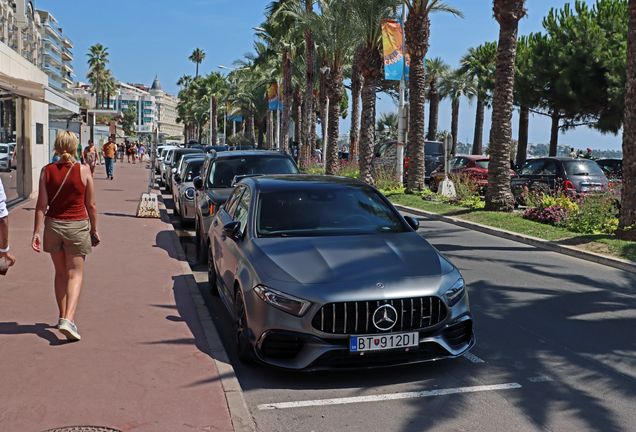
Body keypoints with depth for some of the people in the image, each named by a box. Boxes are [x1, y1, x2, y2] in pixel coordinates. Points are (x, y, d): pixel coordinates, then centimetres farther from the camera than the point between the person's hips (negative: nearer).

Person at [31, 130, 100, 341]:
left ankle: (63, 316, 27)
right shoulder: (83, 170, -7)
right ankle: (68, 319, -12)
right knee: (75, 274, 4)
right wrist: (94, 230, 8)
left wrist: (36, 232, -1)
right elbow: (91, 205, -3)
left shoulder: (47, 171, -3)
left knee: (60, 273, 18)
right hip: (77, 225, -2)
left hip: (53, 225, 2)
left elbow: (41, 205, -5)